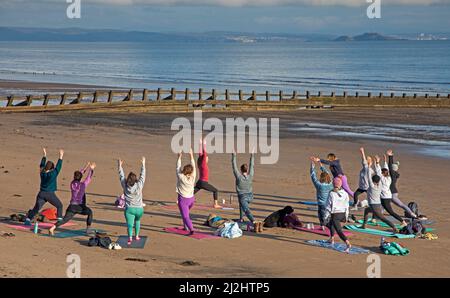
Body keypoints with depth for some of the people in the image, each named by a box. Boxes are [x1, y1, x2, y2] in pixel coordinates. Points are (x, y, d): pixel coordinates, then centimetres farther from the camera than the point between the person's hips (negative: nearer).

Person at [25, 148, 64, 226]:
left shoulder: (42, 173, 1)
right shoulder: (53, 174, -12)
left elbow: (42, 165, 16)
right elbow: (58, 166, -7)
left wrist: (45, 155, 21)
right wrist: (61, 157, -4)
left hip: (41, 193, 4)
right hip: (50, 194, -4)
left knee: (36, 208, 7)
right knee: (59, 206, 12)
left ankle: (28, 219, -2)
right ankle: (60, 219, 6)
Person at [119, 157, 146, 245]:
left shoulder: (125, 186, -4)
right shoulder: (139, 185, -6)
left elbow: (121, 176, 9)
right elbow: (142, 175, 5)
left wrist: (120, 165, 20)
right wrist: (143, 164, 15)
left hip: (129, 209, -1)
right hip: (139, 209, 1)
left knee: (130, 224, -11)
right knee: (137, 221, 28)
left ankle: (130, 237, -33)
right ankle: (137, 236, 32)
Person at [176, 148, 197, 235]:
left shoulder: (181, 177, -18)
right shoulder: (193, 177, -9)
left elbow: (178, 167, -3)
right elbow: (193, 166, 3)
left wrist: (179, 157, 9)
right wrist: (191, 156, 13)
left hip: (183, 199, -5)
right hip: (191, 199, 5)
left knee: (185, 216, -9)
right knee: (186, 214, 29)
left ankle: (191, 229, -25)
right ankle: (186, 227, 40)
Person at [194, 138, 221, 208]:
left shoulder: (200, 164, 5)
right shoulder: (203, 164, -14)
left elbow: (200, 154, 8)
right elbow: (204, 154, -16)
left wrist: (201, 144, 10)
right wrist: (204, 145, -12)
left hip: (199, 182, 8)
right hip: (204, 183, -8)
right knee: (216, 191, 1)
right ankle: (216, 204, -6)